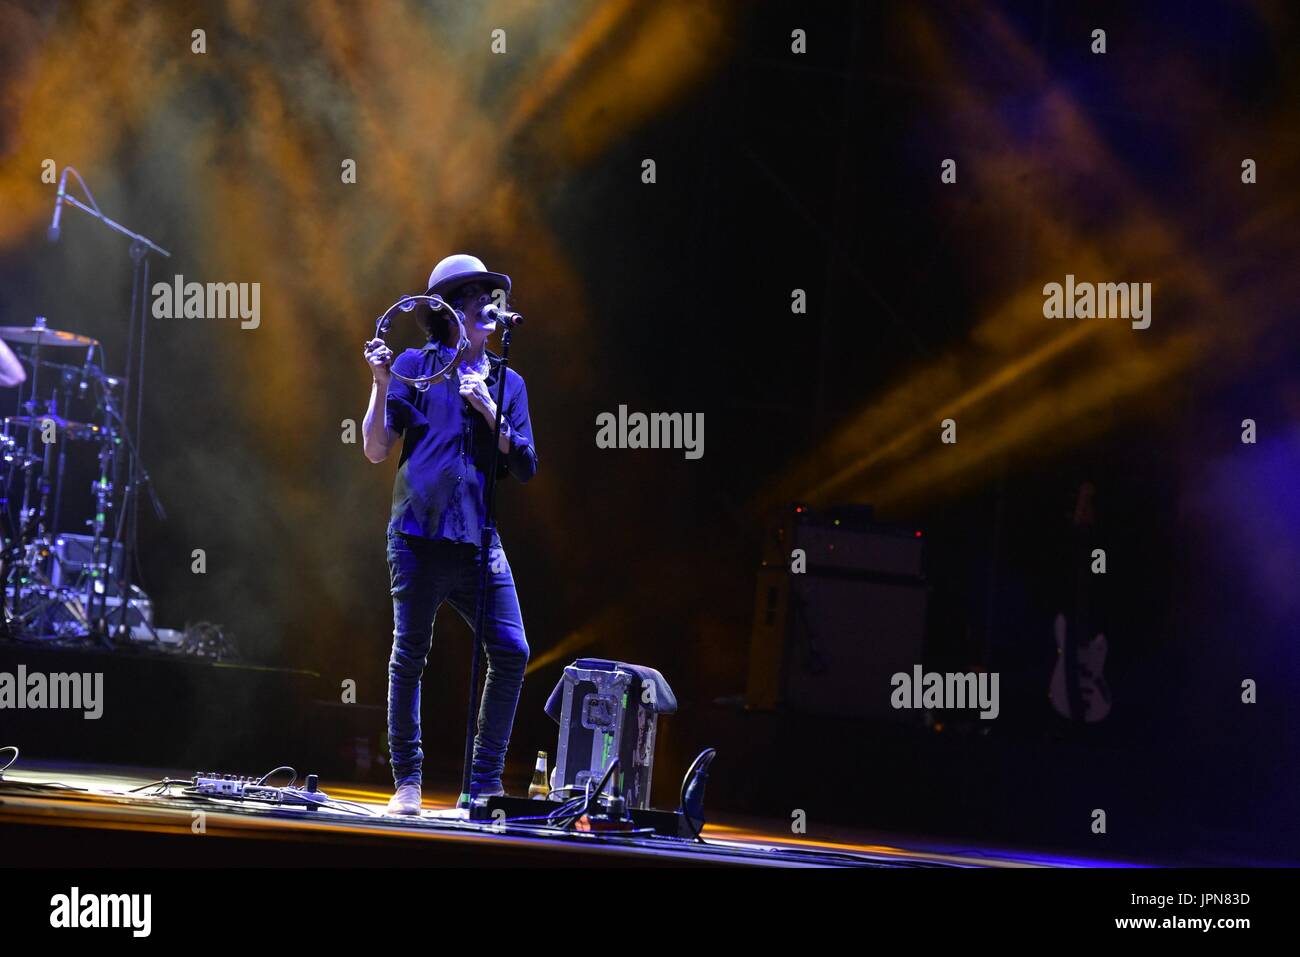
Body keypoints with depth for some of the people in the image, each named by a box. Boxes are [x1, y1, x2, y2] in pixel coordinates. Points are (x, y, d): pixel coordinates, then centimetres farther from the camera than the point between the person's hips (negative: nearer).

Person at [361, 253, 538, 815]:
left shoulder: (507, 383, 16)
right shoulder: (416, 366, 7)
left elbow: (526, 469, 9)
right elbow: (375, 450, 2)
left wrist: (491, 413, -3)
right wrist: (382, 384, -9)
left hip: (479, 539, 3)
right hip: (420, 534, -3)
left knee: (511, 651, -7)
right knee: (410, 655, -1)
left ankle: (485, 783, 1)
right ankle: (406, 781, 8)